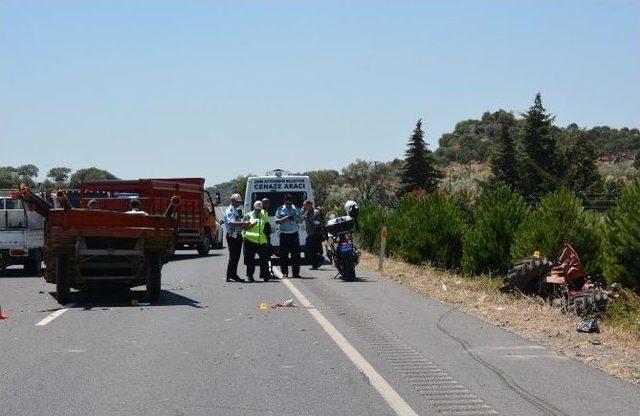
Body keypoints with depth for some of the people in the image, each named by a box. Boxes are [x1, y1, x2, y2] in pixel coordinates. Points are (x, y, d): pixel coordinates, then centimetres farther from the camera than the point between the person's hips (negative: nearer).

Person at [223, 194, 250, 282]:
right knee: (233, 256, -8)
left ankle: (234, 275, 18)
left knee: (236, 256, 12)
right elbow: (231, 223, -26)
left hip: (238, 236, 10)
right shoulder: (230, 211, -12)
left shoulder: (237, 211, 20)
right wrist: (243, 223, -30)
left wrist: (245, 225, 10)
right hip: (232, 236, -10)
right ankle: (229, 276, -5)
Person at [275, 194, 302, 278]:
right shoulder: (280, 210, 4)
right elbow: (276, 221, 3)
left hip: (294, 234, 2)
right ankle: (284, 272, 5)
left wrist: (296, 219, -10)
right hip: (284, 234, -2)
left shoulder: (295, 209, 9)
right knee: (284, 254, -1)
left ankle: (296, 272, 5)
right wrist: (283, 219, -15)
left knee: (296, 253, 0)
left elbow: (300, 220, 12)